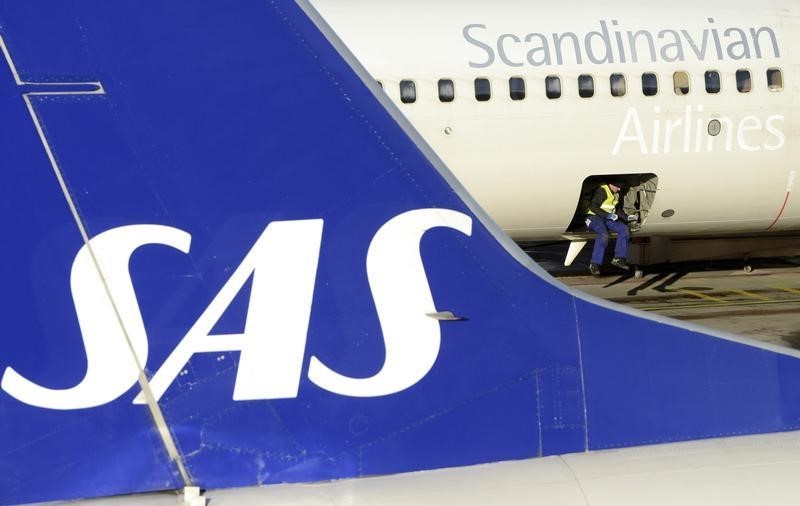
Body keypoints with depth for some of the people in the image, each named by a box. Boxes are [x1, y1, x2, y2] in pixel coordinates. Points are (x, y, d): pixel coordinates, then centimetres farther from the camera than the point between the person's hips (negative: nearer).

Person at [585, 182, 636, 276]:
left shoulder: (616, 194, 11)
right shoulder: (602, 191, -16)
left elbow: (618, 209, 19)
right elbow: (593, 207, -21)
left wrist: (627, 217, 2)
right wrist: (608, 215, -26)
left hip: (608, 218, 8)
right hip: (594, 217, -8)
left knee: (624, 229, -17)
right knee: (604, 234, -35)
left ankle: (619, 258, -12)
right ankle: (594, 265, -33)